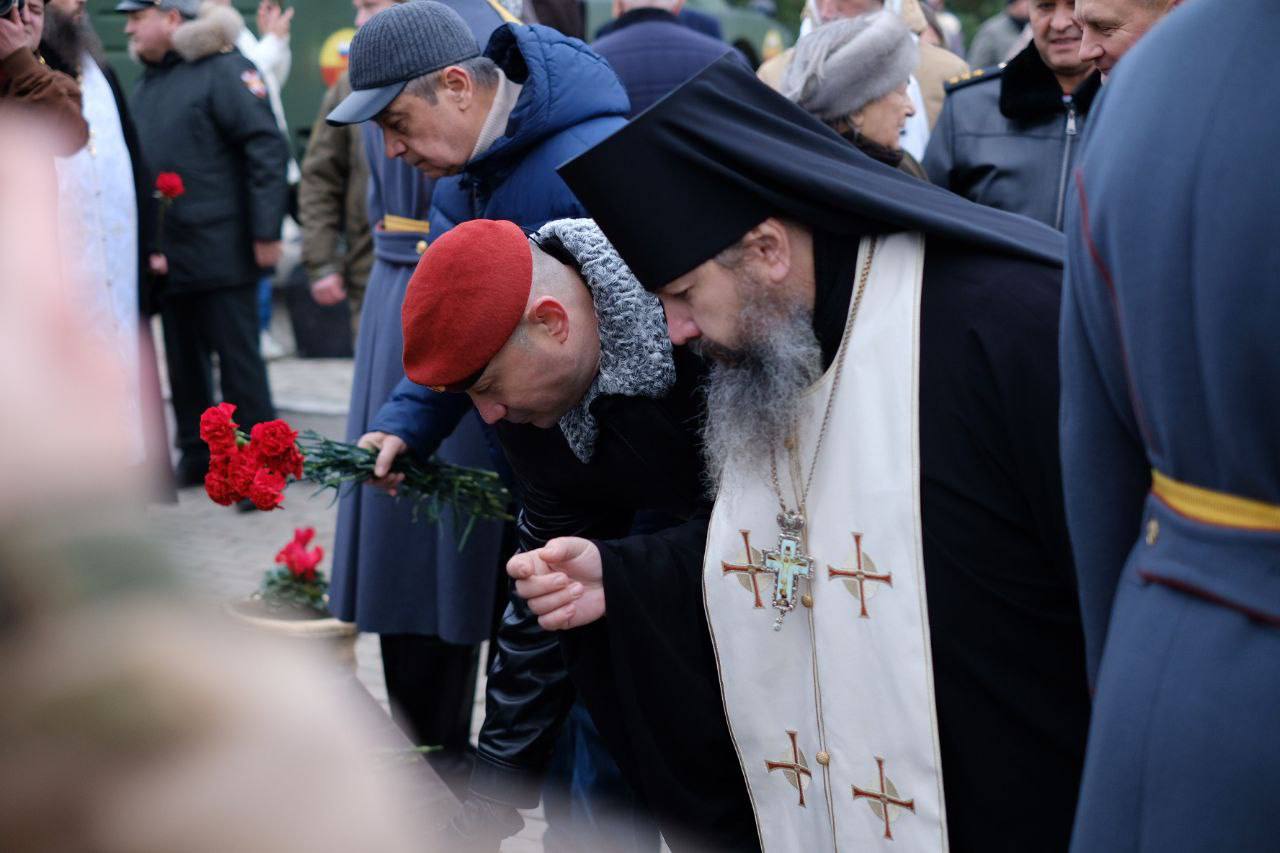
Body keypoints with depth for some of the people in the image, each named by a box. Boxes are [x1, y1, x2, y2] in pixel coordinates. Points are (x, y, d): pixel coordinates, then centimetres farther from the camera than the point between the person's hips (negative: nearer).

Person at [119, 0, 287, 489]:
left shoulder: (223, 69, -8)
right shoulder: (146, 85, 16)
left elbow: (267, 149, -14)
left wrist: (266, 233, -18)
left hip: (222, 253, -8)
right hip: (168, 258, 8)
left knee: (238, 360, -3)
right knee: (183, 362, 13)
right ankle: (196, 456, 24)